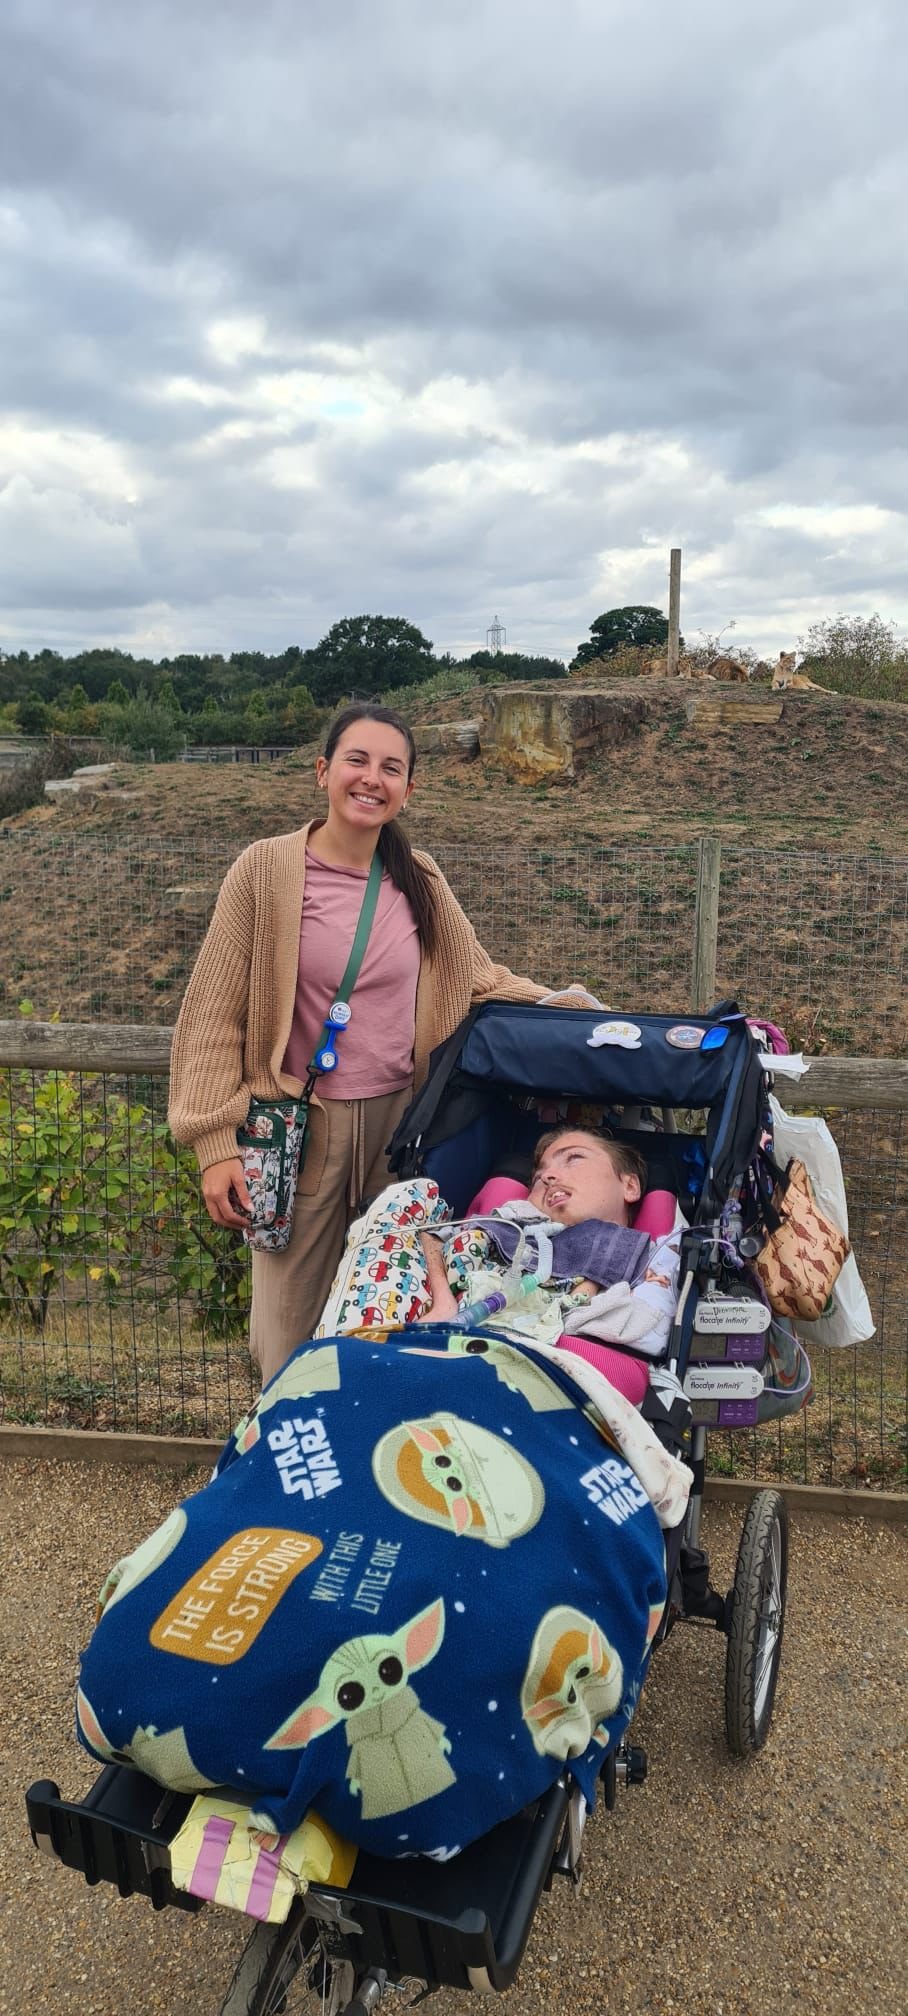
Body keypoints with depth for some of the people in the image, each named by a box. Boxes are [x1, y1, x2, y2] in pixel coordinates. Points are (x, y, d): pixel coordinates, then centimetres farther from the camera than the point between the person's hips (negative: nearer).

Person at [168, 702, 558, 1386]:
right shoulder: (268, 869, -8)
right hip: (300, 1124, -3)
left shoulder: (418, 877, 4)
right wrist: (217, 1146, -11)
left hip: (399, 1119, 3)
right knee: (295, 1335, 7)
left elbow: (480, 979, 14)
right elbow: (214, 1014, -6)